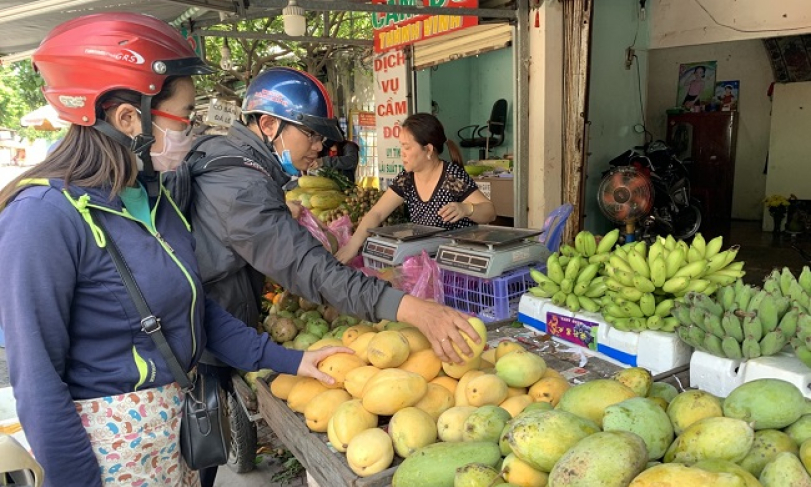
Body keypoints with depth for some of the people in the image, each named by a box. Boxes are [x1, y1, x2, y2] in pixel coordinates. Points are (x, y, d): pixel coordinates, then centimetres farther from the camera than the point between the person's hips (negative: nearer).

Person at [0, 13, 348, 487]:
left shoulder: (154, 196, 0)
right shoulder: (45, 217, -23)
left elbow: (199, 308, 4)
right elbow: (39, 382, -19)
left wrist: (287, 359, 0)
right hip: (114, 441, -7)